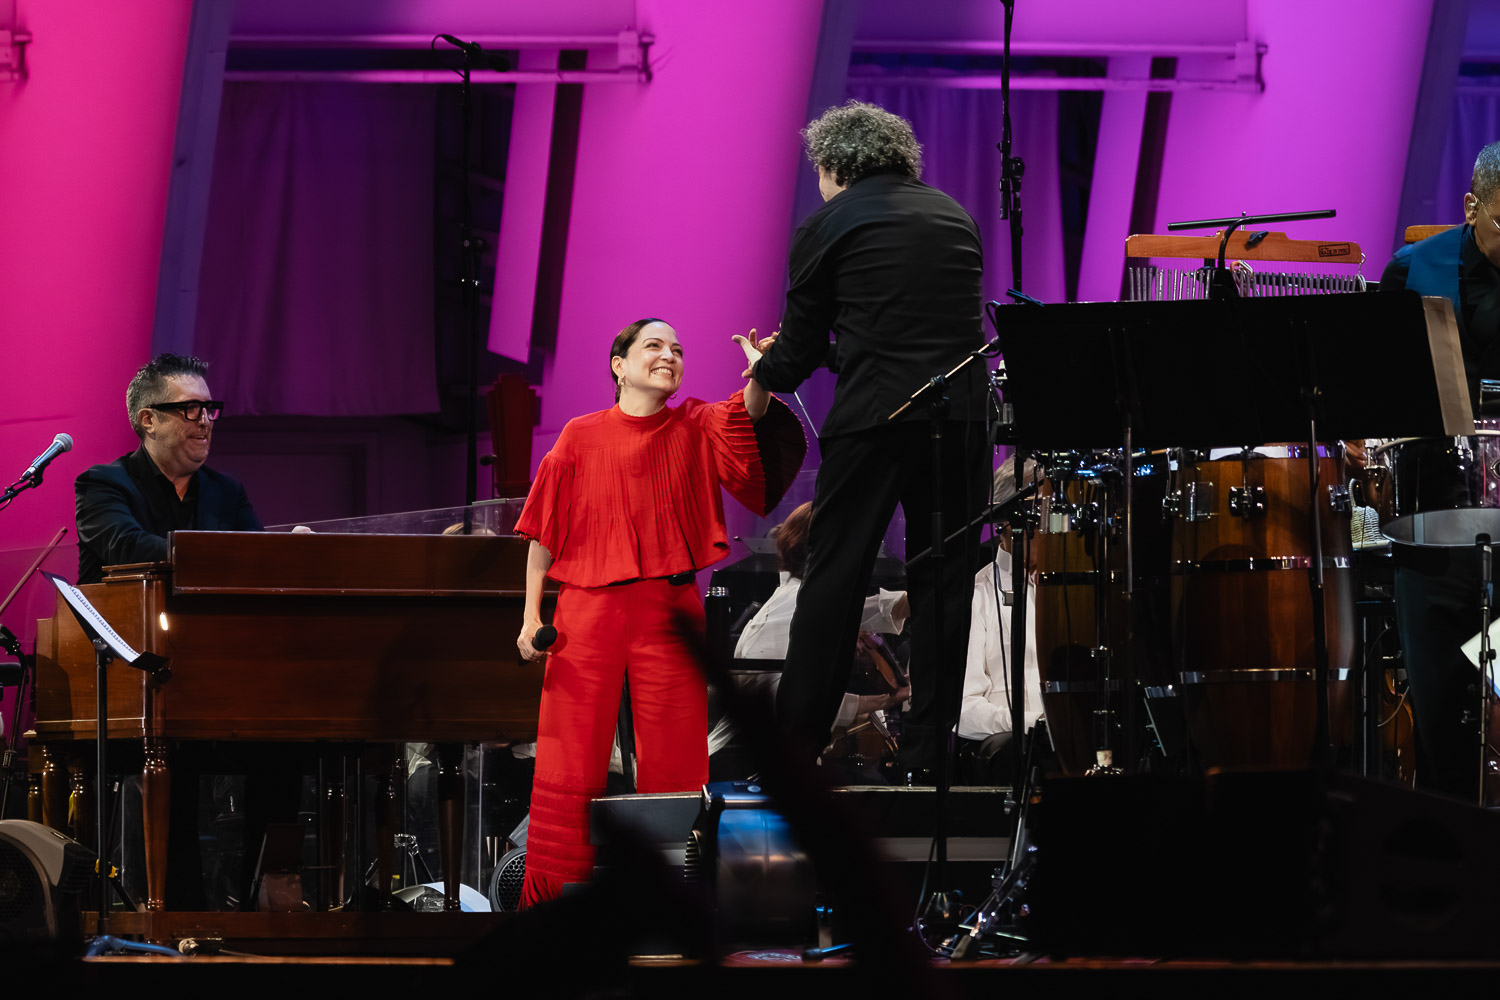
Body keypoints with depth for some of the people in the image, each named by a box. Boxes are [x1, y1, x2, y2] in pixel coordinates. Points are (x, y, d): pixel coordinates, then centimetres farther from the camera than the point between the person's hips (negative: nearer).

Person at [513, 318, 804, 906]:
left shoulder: (696, 428, 7)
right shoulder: (581, 437, 6)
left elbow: (745, 425, -14)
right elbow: (544, 531, 8)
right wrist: (531, 617, 1)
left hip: (670, 611, 1)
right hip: (586, 611, -1)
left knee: (672, 764, 0)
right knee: (570, 762, -1)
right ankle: (552, 896, 4)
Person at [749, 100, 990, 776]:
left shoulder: (826, 227, 2)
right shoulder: (953, 215, 16)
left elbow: (798, 354, 5)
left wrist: (765, 372, 28)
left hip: (874, 417, -4)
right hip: (963, 413, 4)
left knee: (832, 576, 3)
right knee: (942, 579, 8)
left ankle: (795, 741, 4)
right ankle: (927, 750, 8)